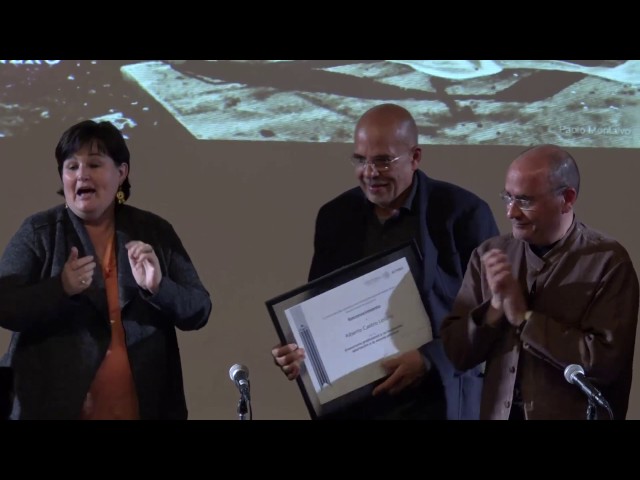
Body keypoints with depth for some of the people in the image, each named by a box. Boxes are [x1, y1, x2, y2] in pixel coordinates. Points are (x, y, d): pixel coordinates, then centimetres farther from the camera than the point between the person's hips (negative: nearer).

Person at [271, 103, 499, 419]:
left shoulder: (462, 213, -5)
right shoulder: (336, 216, 8)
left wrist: (430, 360, -18)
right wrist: (299, 351, -6)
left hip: (435, 402, -3)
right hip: (351, 402, 4)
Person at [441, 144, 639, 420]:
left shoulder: (608, 262, -11)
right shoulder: (489, 255, 1)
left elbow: (604, 361, -19)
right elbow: (456, 353, 0)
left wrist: (524, 318, -16)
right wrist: (495, 306, -16)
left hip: (573, 417, -3)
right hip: (499, 415, 4)